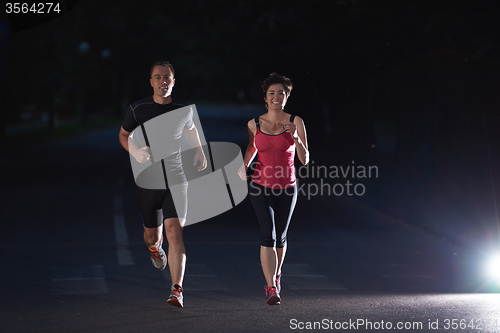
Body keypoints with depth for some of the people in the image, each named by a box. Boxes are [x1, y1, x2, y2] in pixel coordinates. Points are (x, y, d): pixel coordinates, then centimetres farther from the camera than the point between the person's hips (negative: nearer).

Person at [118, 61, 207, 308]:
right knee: (152, 236, 13)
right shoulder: (138, 109, -5)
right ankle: (154, 247, 53)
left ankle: (177, 290, -18)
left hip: (176, 181, 0)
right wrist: (135, 152, -10)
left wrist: (199, 152, 23)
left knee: (175, 233, -16)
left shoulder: (183, 111, 0)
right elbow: (124, 135, 9)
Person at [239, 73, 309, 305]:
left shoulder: (296, 122, -6)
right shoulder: (254, 124, -1)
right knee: (268, 235, -17)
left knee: (280, 236, 17)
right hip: (261, 188, -1)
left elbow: (304, 160, -8)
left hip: (286, 189, 1)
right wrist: (244, 166, 1)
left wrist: (295, 138, -23)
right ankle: (271, 289, -21)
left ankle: (275, 275, 44)